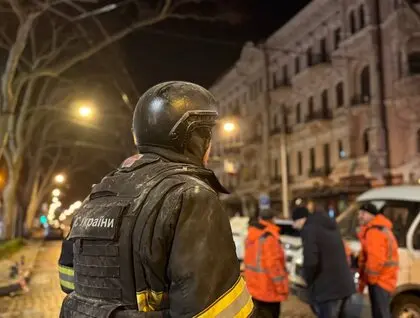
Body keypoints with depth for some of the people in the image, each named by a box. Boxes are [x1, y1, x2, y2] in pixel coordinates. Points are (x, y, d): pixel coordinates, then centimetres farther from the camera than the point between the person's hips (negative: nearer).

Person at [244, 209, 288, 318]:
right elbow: (273, 265, -24)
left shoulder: (251, 236, 6)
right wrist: (282, 287, -16)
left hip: (254, 286, 8)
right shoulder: (269, 237, -23)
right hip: (268, 288, -8)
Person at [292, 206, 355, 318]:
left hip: (326, 288, -9)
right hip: (345, 284, 9)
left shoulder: (308, 229, -12)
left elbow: (310, 261, -23)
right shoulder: (329, 226, 16)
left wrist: (308, 280, -5)